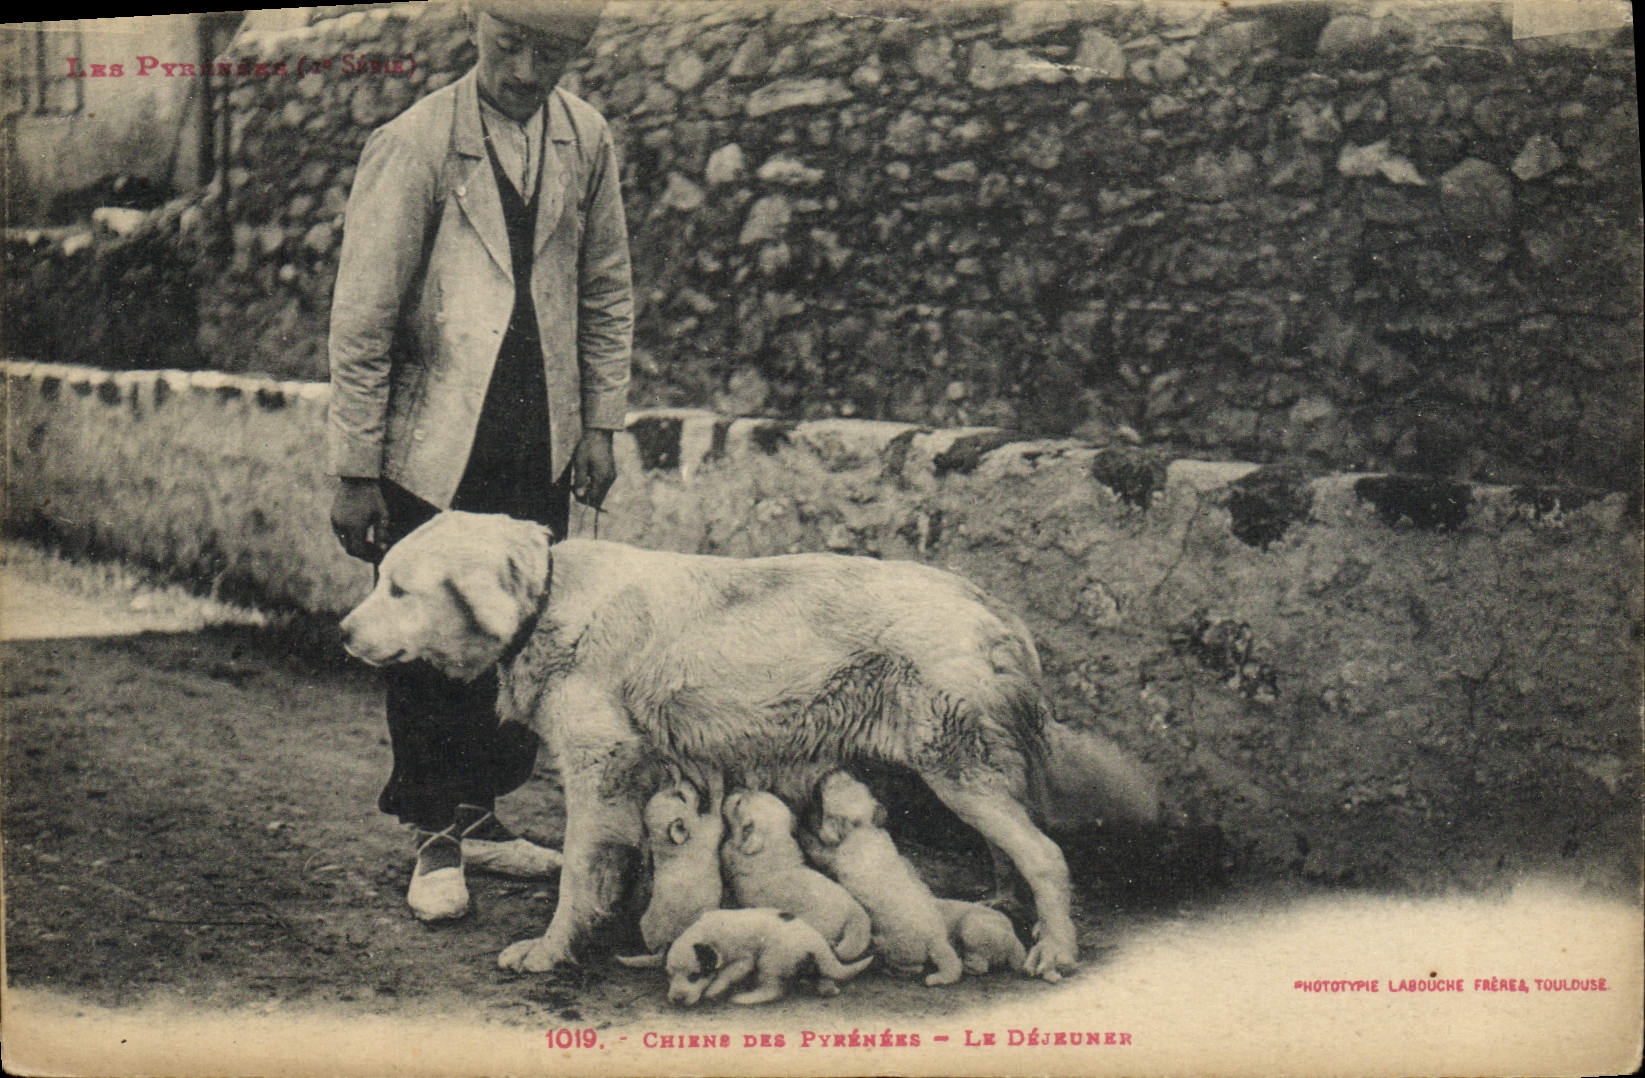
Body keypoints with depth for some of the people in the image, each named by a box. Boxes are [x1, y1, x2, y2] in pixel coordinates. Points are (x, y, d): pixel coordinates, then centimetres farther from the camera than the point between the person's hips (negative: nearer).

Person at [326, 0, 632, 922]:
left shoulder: (588, 139, 3)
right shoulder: (413, 147, -10)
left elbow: (607, 293, 13)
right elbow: (362, 321, -9)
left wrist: (601, 423, 8)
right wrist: (356, 472, -10)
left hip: (543, 447, 4)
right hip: (433, 446, -4)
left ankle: (481, 816, 24)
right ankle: (437, 839, 18)